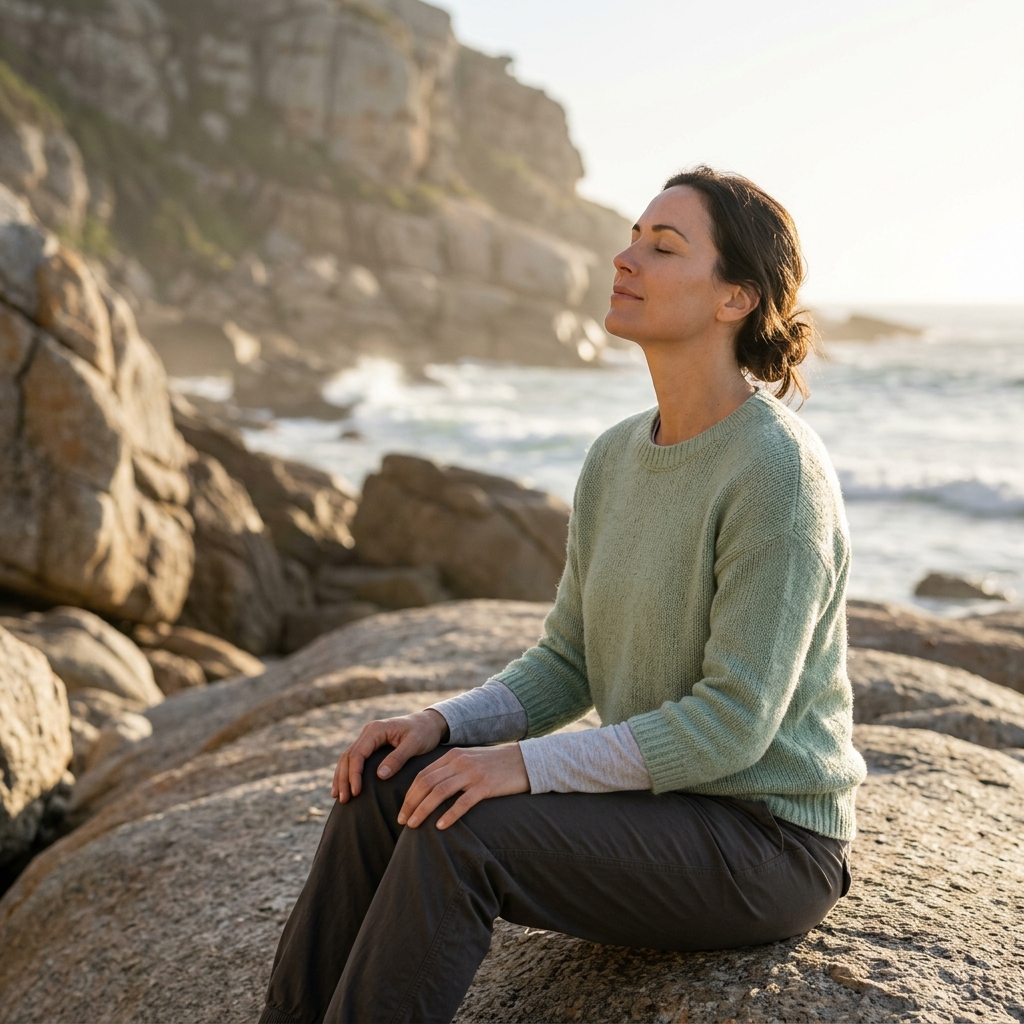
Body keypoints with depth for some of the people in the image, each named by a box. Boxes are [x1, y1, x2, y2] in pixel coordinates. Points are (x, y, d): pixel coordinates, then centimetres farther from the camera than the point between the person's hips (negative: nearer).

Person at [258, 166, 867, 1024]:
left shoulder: (778, 471, -21)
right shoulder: (618, 459, 4)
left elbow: (735, 722, -23)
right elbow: (569, 666, 9)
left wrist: (528, 765, -25)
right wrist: (443, 725, -7)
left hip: (767, 842, -7)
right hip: (660, 799, 8)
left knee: (459, 835, -25)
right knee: (383, 792, -8)